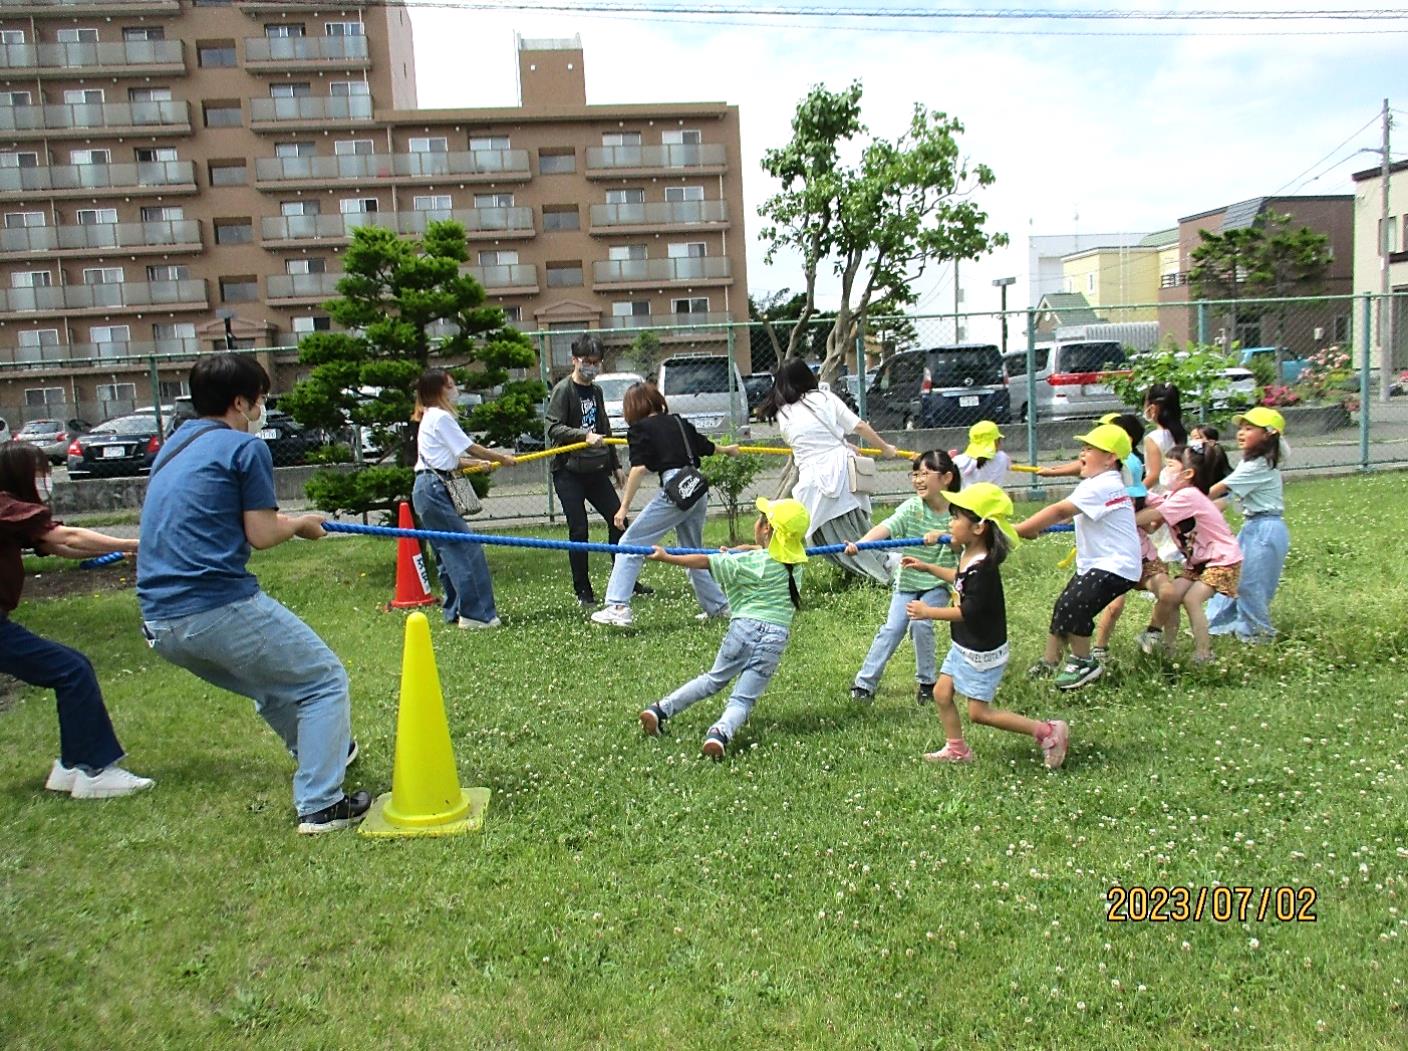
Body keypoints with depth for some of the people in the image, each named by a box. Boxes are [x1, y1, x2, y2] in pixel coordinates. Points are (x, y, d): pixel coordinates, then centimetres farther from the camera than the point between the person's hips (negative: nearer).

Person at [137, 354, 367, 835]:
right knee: (325, 682, 6)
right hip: (221, 608, -8)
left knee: (272, 683, 30)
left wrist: (284, 520, 32)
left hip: (159, 623, 9)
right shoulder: (245, 447, -3)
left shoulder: (172, 447, 20)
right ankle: (319, 805, 0)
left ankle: (325, 750, 45)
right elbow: (262, 535, -5)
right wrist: (300, 522, 15)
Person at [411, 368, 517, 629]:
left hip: (428, 488, 10)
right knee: (466, 548, -11)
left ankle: (455, 611, 17)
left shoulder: (431, 417, 20)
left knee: (448, 551, 12)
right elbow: (470, 448, -7)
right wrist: (502, 458, 4)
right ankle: (475, 613, -11)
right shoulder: (441, 417, -9)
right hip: (433, 488, -10)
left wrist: (481, 462, 19)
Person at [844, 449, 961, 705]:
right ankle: (865, 682, 4)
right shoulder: (912, 507, -14)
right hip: (907, 580, 1)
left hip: (938, 582, 0)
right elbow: (886, 527, -29)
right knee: (892, 628, -7)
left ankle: (927, 681, 4)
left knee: (920, 622, -18)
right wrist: (859, 543, -47)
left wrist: (942, 534, -36)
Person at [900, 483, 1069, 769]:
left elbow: (969, 611, -28)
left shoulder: (983, 568, -27)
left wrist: (929, 612, -21)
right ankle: (957, 749, 27)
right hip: (964, 646, 9)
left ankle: (1047, 731, 8)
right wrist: (927, 567, 23)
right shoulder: (970, 557, 3)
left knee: (979, 712, -1)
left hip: (982, 651, -9)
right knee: (941, 693, 12)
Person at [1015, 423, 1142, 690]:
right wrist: (1036, 527, -4)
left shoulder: (1102, 487, -23)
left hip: (1117, 567, -11)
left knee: (1073, 607, -18)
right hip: (1094, 563, 11)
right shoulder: (1097, 484, 11)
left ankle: (1084, 663, 3)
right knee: (1063, 606, 13)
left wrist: (1018, 530, -29)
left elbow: (1060, 511, -29)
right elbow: (1069, 514, 11)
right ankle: (1049, 662, 26)